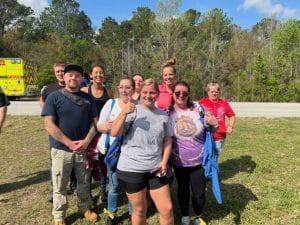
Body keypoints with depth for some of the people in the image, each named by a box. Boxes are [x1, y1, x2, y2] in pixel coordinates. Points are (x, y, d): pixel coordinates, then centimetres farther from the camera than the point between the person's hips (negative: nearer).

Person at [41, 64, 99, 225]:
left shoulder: (87, 98, 5)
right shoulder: (54, 97, -5)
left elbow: (94, 122, 4)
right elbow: (49, 125, -11)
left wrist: (86, 141, -11)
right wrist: (69, 143, -16)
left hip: (83, 148, 3)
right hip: (61, 149, -2)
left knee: (84, 182, 16)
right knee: (60, 185, 9)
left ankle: (84, 208, 37)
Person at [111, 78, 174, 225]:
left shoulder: (163, 115, 5)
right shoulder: (133, 111, -5)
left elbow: (167, 140, 11)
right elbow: (114, 133, -12)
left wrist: (164, 162, 0)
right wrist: (124, 113, -24)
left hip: (155, 169, 3)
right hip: (131, 169, -3)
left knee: (167, 209, 7)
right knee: (139, 210, 13)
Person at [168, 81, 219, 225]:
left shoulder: (198, 109, -9)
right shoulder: (168, 112, -9)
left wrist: (214, 124, -20)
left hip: (199, 161, 0)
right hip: (179, 162, 0)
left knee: (199, 192, 13)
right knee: (183, 189, 20)